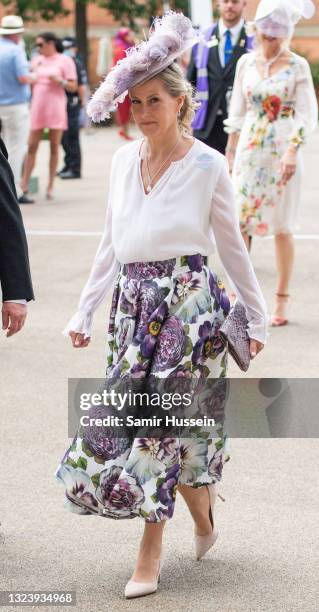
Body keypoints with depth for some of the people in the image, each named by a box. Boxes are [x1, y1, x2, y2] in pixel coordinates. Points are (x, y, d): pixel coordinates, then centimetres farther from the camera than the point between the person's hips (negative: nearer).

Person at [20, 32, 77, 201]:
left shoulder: (65, 61, 1)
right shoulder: (36, 60, 14)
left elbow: (73, 86, -2)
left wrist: (60, 81, -18)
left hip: (56, 108, -3)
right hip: (37, 107, 3)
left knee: (54, 147, 1)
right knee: (32, 146, -2)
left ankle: (50, 186, 6)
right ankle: (24, 184, 0)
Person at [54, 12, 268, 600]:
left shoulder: (207, 166, -6)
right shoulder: (123, 160, 7)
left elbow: (232, 247, 2)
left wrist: (255, 316, 6)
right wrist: (85, 311, 14)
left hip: (189, 301, -5)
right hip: (133, 302, 5)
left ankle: (150, 554, 5)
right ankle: (202, 508, 32)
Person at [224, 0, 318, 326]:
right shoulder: (246, 63, 5)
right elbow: (238, 109, 12)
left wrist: (293, 151, -18)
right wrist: (231, 149, 12)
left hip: (283, 150, -3)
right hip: (249, 149, 3)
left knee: (281, 226, 3)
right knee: (239, 221, -1)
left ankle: (282, 299, 13)